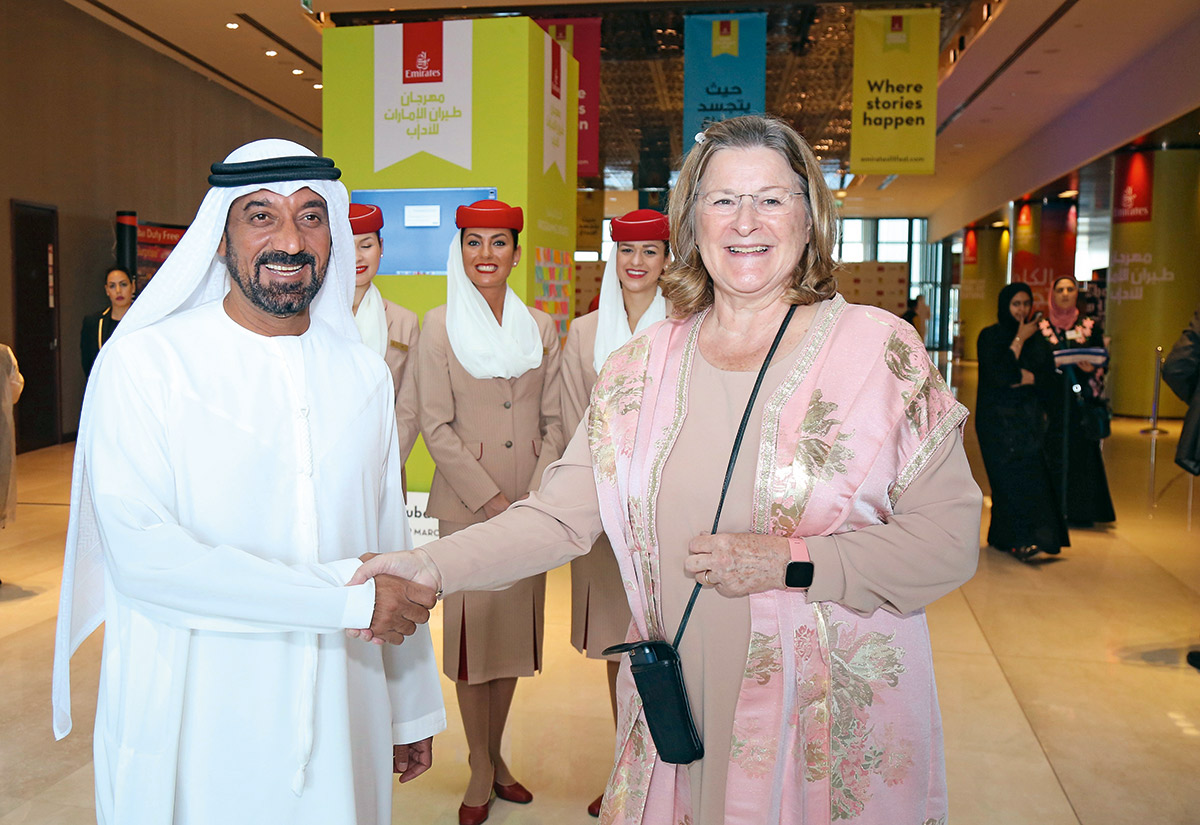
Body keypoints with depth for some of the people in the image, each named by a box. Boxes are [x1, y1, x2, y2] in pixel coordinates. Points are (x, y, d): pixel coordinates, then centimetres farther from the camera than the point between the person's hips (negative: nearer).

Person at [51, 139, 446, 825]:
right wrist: (347, 596, -20)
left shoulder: (364, 373, 4)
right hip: (193, 718, -3)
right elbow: (140, 553, -19)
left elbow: (392, 542, 6)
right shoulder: (144, 361, -9)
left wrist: (413, 712, 8)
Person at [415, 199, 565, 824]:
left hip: (529, 507, 3)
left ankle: (494, 755, 29)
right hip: (466, 504, -3)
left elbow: (553, 421, 7)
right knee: (471, 628, 2)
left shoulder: (541, 327, 9)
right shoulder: (440, 325, 1)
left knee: (516, 628, 10)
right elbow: (435, 425, -5)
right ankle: (481, 772, 18)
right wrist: (492, 499, -11)